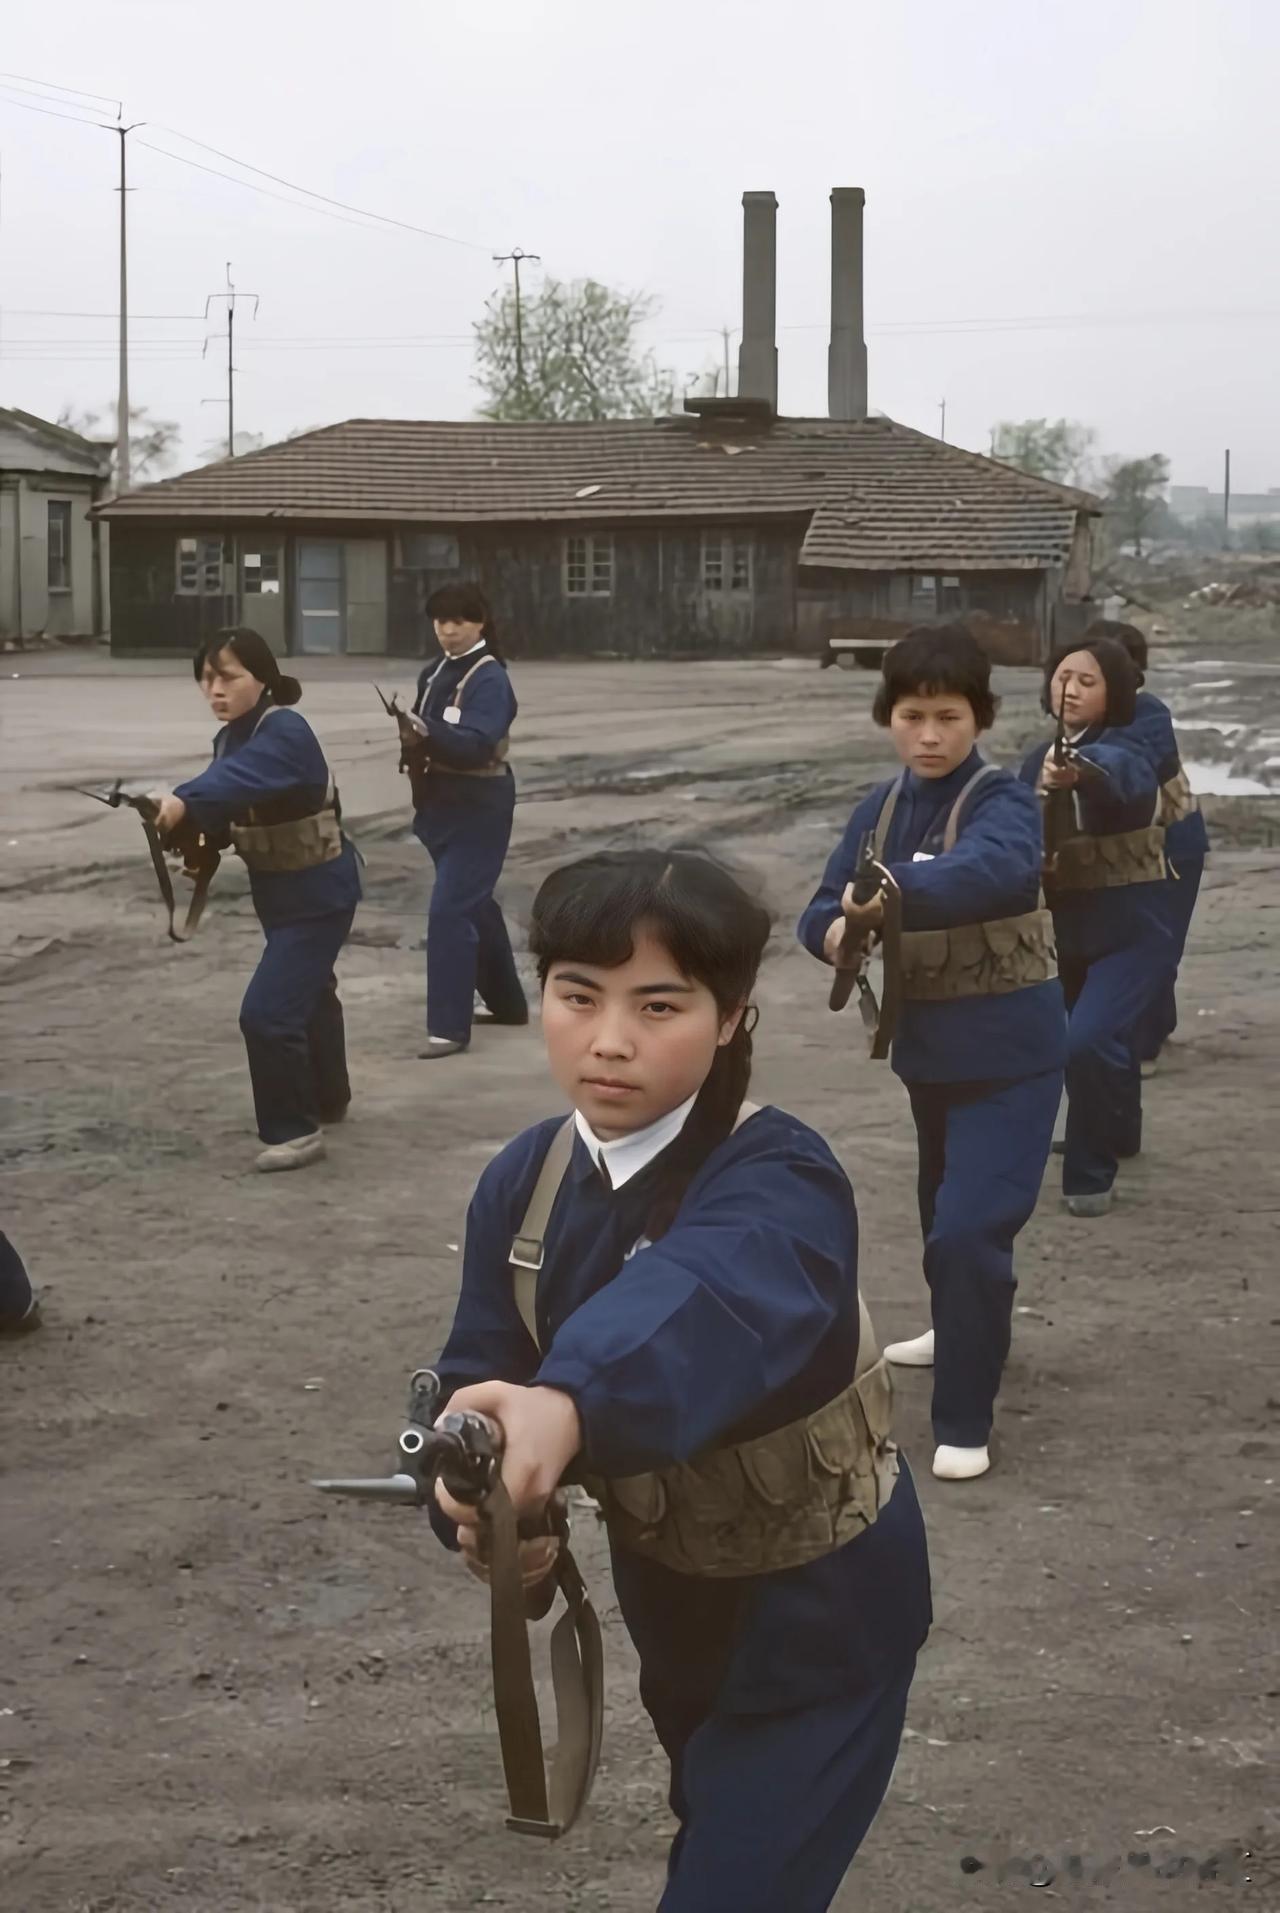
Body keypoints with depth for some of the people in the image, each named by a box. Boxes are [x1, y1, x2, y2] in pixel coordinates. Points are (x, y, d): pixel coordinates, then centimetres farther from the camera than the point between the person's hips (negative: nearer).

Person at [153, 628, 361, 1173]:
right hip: (278, 888, 9)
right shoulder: (231, 736, 1)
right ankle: (328, 1099, 48)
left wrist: (184, 800, -60)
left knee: (268, 1012, -18)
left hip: (318, 891, -9)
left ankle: (295, 1130, -4)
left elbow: (241, 777, -44)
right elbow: (228, 795, -1)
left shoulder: (285, 732, -26)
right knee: (307, 994, 28)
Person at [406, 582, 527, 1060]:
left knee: (450, 909, -14)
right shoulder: (434, 673, 9)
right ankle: (507, 1002, 34)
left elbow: (478, 743, -30)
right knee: (475, 904, 19)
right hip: (443, 804, 9)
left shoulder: (490, 679, -15)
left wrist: (428, 730, -43)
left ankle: (450, 1027, -11)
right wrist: (413, 739, -5)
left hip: (479, 810, -9)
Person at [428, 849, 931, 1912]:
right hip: (666, 1577, 7)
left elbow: (700, 1304, -55)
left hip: (815, 1598, -6)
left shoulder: (777, 1183, -33)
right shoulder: (522, 1182, -12)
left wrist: (567, 1404, -75)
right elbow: (481, 1371, -19)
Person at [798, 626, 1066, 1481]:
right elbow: (825, 907, -4)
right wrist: (838, 929, -28)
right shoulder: (880, 808, 2)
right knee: (946, 1211, 25)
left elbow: (988, 871, -41)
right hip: (928, 1043, 7)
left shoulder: (1003, 802, -18)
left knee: (971, 1226, -15)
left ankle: (964, 1421, -1)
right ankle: (960, 1333, 51)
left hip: (1009, 1048, -7)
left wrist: (893, 890, -57)